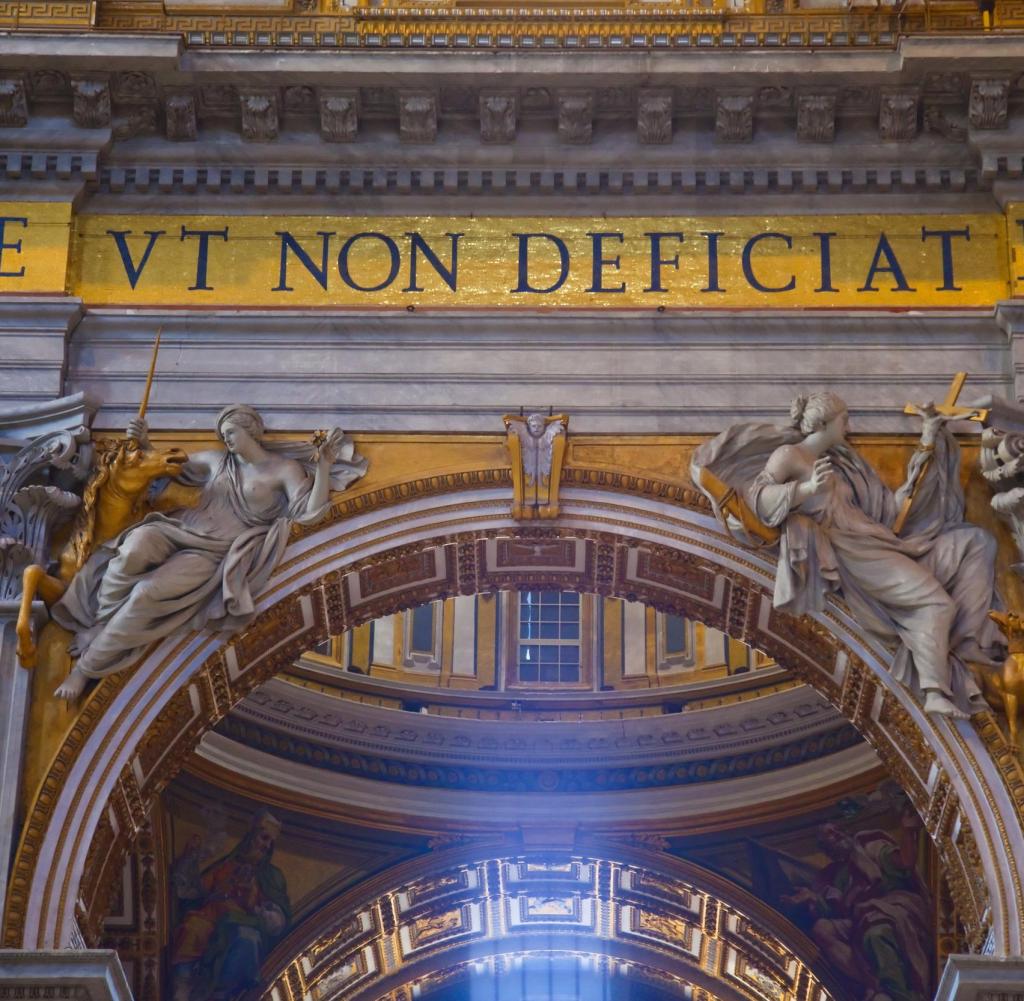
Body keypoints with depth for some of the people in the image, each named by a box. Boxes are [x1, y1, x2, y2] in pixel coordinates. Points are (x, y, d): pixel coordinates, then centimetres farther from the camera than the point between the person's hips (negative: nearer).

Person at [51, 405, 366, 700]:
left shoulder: (285, 469, 5)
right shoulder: (216, 460, 19)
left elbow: (310, 513, -8)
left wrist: (324, 465, -18)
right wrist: (143, 444, 13)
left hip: (212, 554, -4)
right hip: (177, 529, 4)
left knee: (146, 593, -29)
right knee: (133, 551, -35)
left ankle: (86, 666, -18)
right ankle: (100, 622, -14)